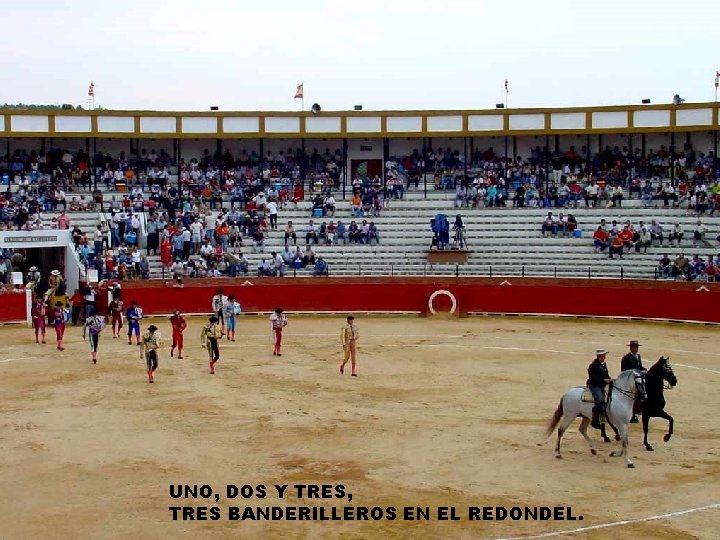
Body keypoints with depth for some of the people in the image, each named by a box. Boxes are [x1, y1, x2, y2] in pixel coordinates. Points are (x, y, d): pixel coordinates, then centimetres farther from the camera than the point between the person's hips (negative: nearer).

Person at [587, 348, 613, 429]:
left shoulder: (604, 364, 15)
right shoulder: (593, 365, -10)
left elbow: (606, 375, 21)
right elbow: (593, 377, -17)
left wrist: (610, 380, 1)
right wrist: (604, 380, -21)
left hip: (603, 386, 9)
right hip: (595, 385, -9)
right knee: (600, 400, -25)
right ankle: (595, 421, -19)